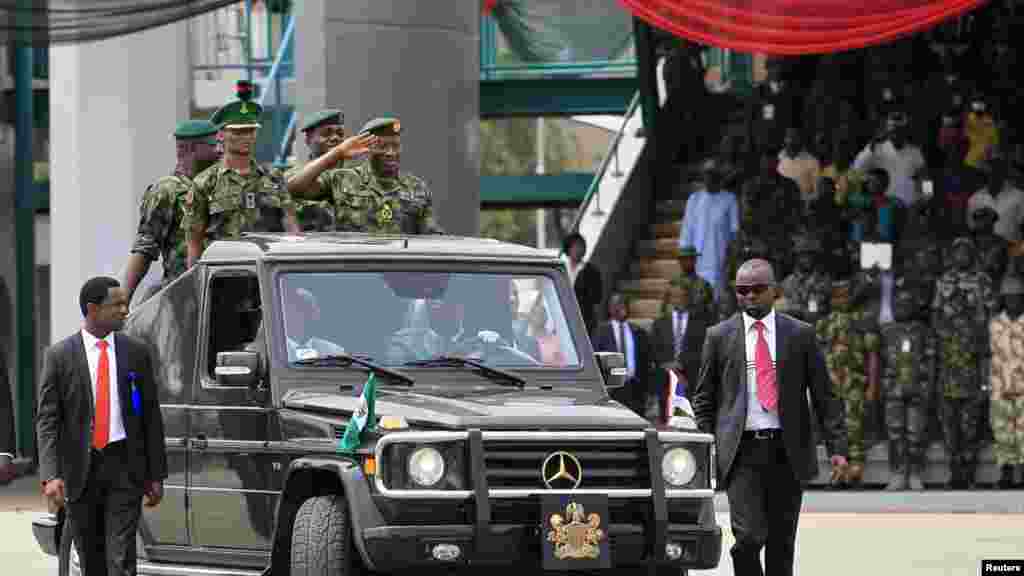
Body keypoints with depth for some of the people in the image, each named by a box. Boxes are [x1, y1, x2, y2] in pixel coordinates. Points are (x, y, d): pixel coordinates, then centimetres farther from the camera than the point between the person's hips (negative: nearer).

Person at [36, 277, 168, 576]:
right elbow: (47, 420, -5)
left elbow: (151, 417, 7)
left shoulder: (136, 352, 4)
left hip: (124, 468, 0)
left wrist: (156, 475, 4)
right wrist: (51, 475, -16)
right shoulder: (59, 356, -1)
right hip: (80, 469, 0)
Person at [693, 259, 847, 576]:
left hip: (787, 453, 1)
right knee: (749, 537, -14)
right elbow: (704, 399, 10)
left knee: (782, 543, 6)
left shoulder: (800, 335, 7)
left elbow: (824, 396, 5)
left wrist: (837, 446, -4)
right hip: (741, 451, -1)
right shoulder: (719, 336, 7)